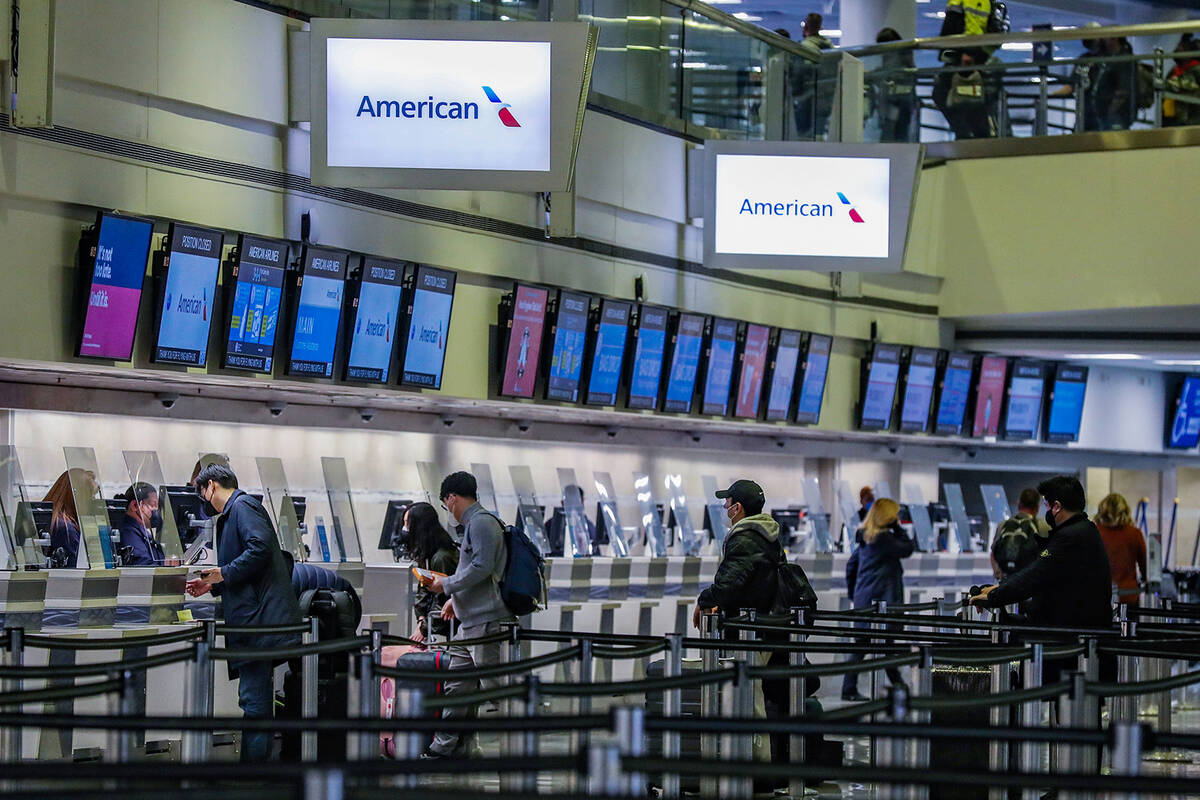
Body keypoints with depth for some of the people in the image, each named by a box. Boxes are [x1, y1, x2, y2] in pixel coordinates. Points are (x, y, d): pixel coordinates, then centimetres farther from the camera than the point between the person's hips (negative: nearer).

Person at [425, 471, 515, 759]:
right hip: (469, 622, 11)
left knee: (494, 686, -7)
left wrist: (447, 585, -11)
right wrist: (455, 599, 22)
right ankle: (443, 746, 18)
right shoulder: (472, 524, 19)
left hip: (486, 621, -11)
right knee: (455, 685, 12)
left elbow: (481, 568, -21)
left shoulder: (482, 523, -12)